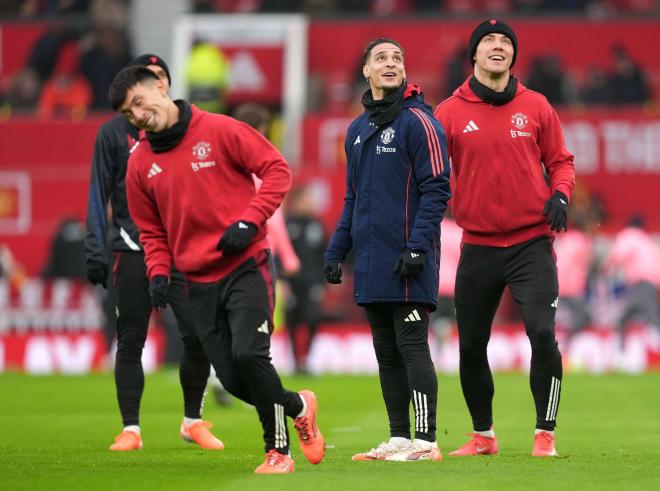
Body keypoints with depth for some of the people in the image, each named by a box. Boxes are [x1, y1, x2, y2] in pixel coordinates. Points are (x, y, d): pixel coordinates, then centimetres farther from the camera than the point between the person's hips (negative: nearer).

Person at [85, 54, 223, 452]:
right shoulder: (114, 133, 6)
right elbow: (99, 196, 5)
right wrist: (96, 251, -3)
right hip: (133, 251, -1)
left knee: (199, 334, -8)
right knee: (131, 342, 1)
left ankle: (193, 422, 8)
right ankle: (131, 429, 6)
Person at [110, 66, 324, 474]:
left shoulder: (220, 131, -6)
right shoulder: (140, 165, 7)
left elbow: (277, 170, -6)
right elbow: (151, 231, 17)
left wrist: (249, 221, -16)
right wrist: (158, 272, 0)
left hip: (246, 266, -5)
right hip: (200, 282, 5)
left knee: (248, 355, -21)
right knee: (232, 379, -1)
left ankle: (278, 449, -4)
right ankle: (298, 407, 27)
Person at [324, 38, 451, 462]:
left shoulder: (418, 122, -6)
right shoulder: (357, 130, 17)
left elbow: (437, 189, -11)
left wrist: (418, 247, -19)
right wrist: (337, 251, 15)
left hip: (406, 265, -7)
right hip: (371, 264, 7)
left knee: (411, 347, -9)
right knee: (386, 353, 9)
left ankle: (427, 441, -8)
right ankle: (399, 438, 13)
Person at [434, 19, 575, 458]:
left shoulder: (536, 107, 4)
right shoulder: (450, 113, 2)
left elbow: (560, 161, 11)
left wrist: (560, 194, -8)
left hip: (531, 244, -1)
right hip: (478, 246, 1)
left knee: (542, 334, -15)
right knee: (471, 345, 7)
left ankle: (545, 434, -3)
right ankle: (483, 435, 25)